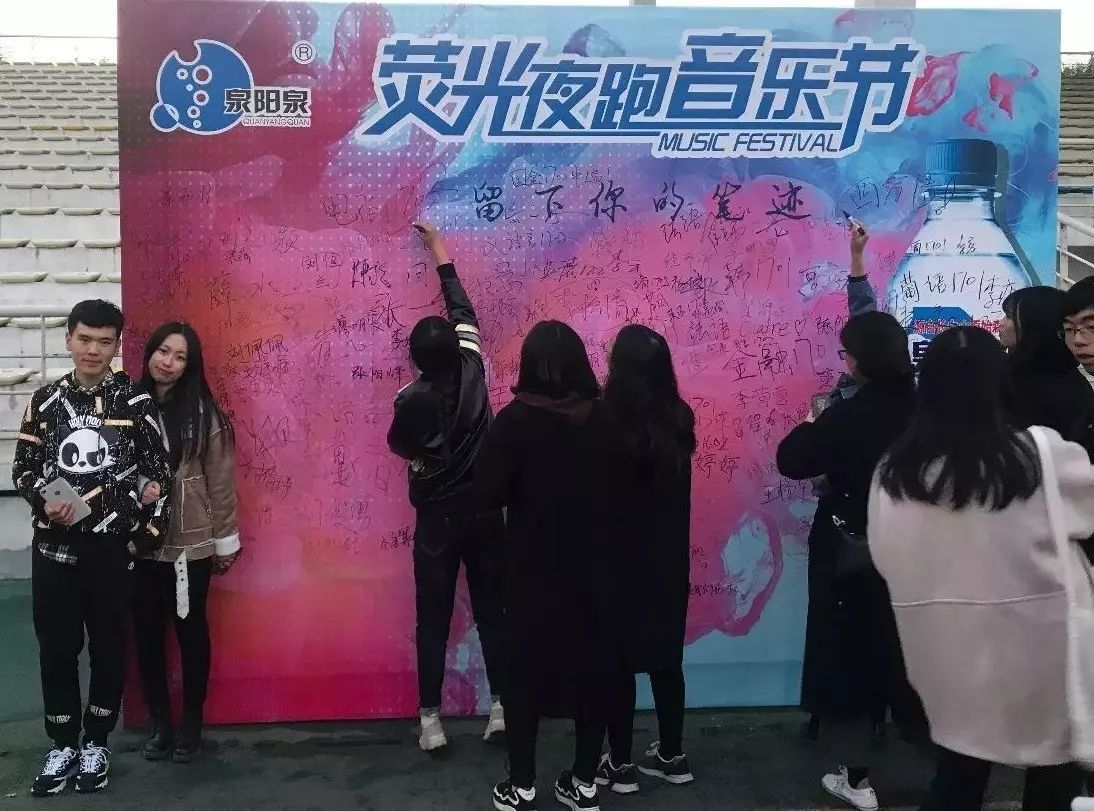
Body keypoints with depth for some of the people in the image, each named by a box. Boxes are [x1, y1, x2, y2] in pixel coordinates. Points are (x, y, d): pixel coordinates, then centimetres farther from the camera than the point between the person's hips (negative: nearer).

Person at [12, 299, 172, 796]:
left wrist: (149, 535, -4)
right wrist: (45, 503, -11)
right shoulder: (45, 400, 5)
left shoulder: (136, 403, -2)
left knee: (109, 647, 7)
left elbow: (157, 474, 0)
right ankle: (63, 745, 24)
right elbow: (22, 467, 9)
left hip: (114, 546, -2)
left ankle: (96, 744, 23)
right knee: (56, 648, 8)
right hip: (54, 546, 2)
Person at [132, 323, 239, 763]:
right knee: (147, 632, 10)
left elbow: (220, 479, -3)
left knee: (191, 629, 9)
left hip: (190, 543, -2)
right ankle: (159, 721, 26)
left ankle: (191, 722, 24)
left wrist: (225, 540, -2)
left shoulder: (203, 413, -6)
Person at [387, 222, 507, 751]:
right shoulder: (472, 369, -8)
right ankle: (501, 707, 15)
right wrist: (441, 255, 17)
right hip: (485, 512, 3)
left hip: (437, 519, -3)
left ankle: (431, 721, 10)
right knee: (491, 611, 11)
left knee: (433, 620, 5)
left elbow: (399, 445, 3)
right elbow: (463, 310, 8)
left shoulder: (411, 399, -15)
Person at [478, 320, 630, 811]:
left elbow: (488, 492, -16)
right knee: (592, 669, 14)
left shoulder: (517, 419, -15)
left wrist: (526, 488, 2)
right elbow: (623, 494, 0)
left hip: (534, 571, -2)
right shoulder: (605, 421, -5)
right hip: (594, 569, 3)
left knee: (526, 670, 12)